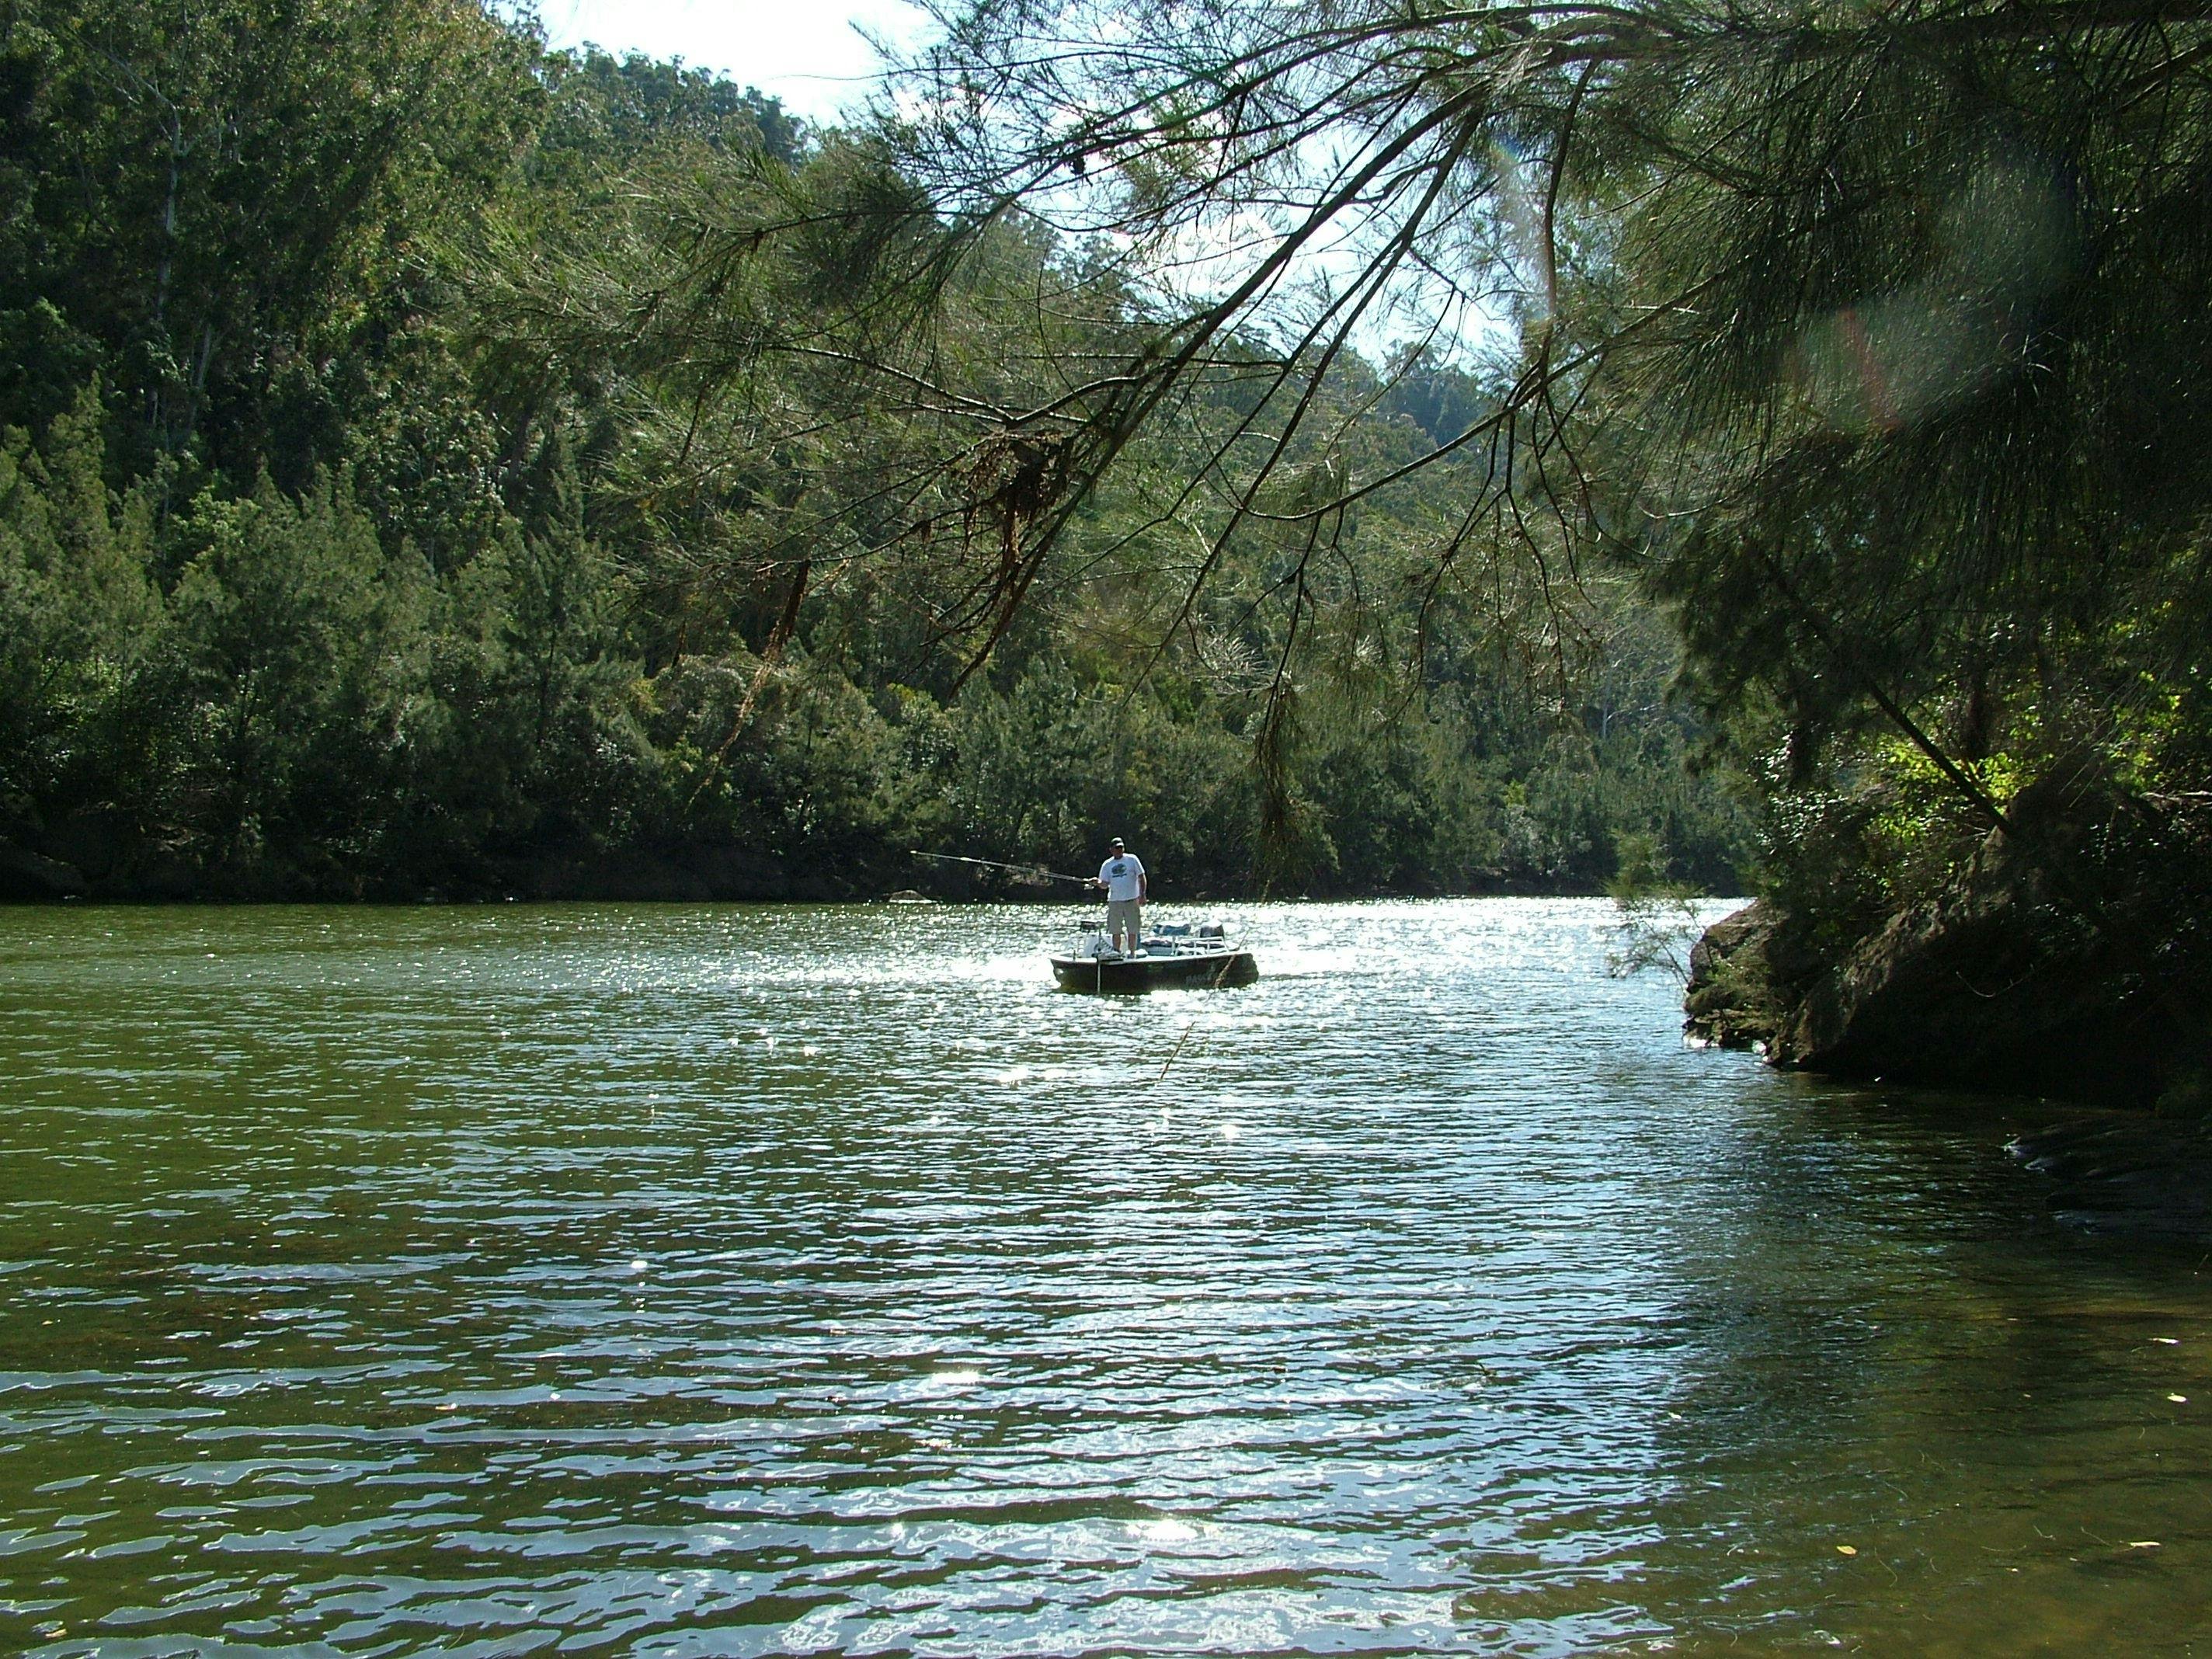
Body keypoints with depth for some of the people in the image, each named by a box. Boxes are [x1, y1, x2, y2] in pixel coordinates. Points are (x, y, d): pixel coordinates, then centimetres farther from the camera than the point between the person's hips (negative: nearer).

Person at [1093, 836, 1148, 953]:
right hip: (1114, 902, 2)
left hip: (1132, 901, -2)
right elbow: (1105, 884, 6)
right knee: (1115, 931, 3)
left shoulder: (1132, 859, 2)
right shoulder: (1107, 865, 8)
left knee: (1133, 931, 1)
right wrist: (1097, 883, -17)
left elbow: (1141, 877, 3)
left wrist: (1142, 895, -6)